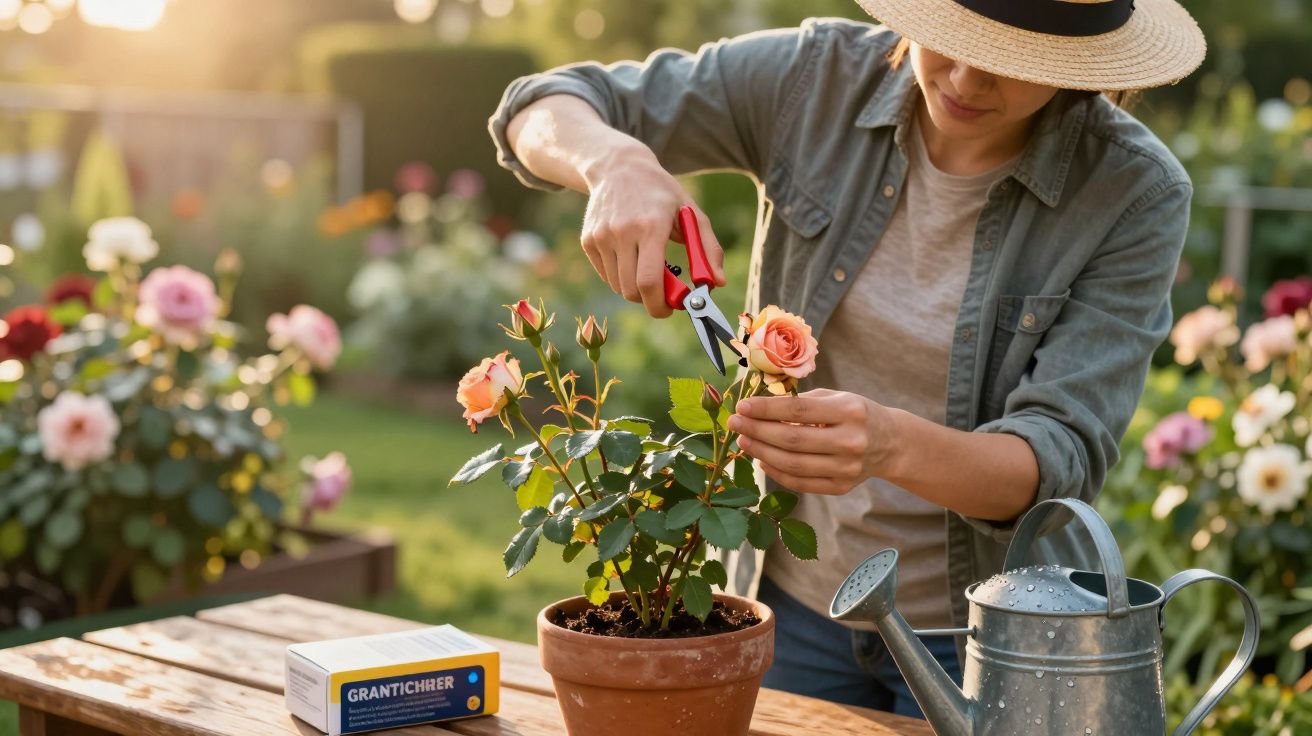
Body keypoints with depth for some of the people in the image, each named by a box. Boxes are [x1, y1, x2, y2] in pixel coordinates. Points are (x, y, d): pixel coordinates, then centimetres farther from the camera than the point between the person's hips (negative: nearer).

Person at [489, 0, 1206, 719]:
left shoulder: (1135, 192, -19)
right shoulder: (819, 78, -13)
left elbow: (1058, 461, -24)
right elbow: (545, 111, -7)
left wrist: (892, 444, -44)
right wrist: (620, 166, -31)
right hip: (794, 599, 3)